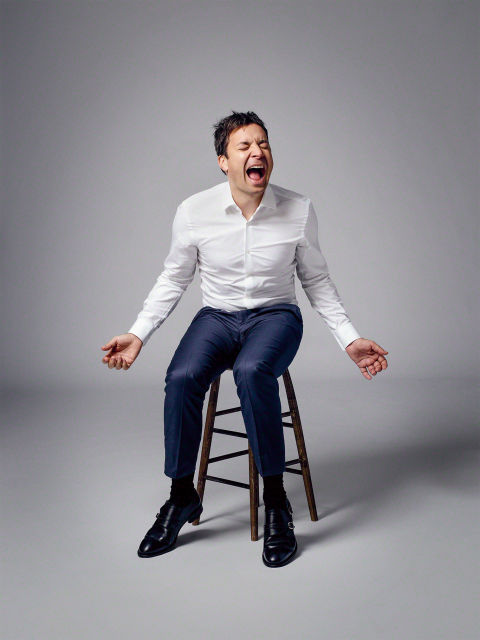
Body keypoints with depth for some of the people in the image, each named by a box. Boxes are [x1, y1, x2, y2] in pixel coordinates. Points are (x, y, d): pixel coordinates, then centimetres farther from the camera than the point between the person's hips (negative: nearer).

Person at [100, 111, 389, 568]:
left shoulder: (299, 210, -6)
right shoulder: (193, 212, -6)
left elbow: (317, 281, 6)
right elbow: (173, 280, 7)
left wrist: (350, 340, 0)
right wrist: (138, 333, -3)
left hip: (276, 314, -1)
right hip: (217, 315, 2)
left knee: (252, 371, -36)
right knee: (181, 378, -29)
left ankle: (275, 500, -20)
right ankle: (182, 495, -7)